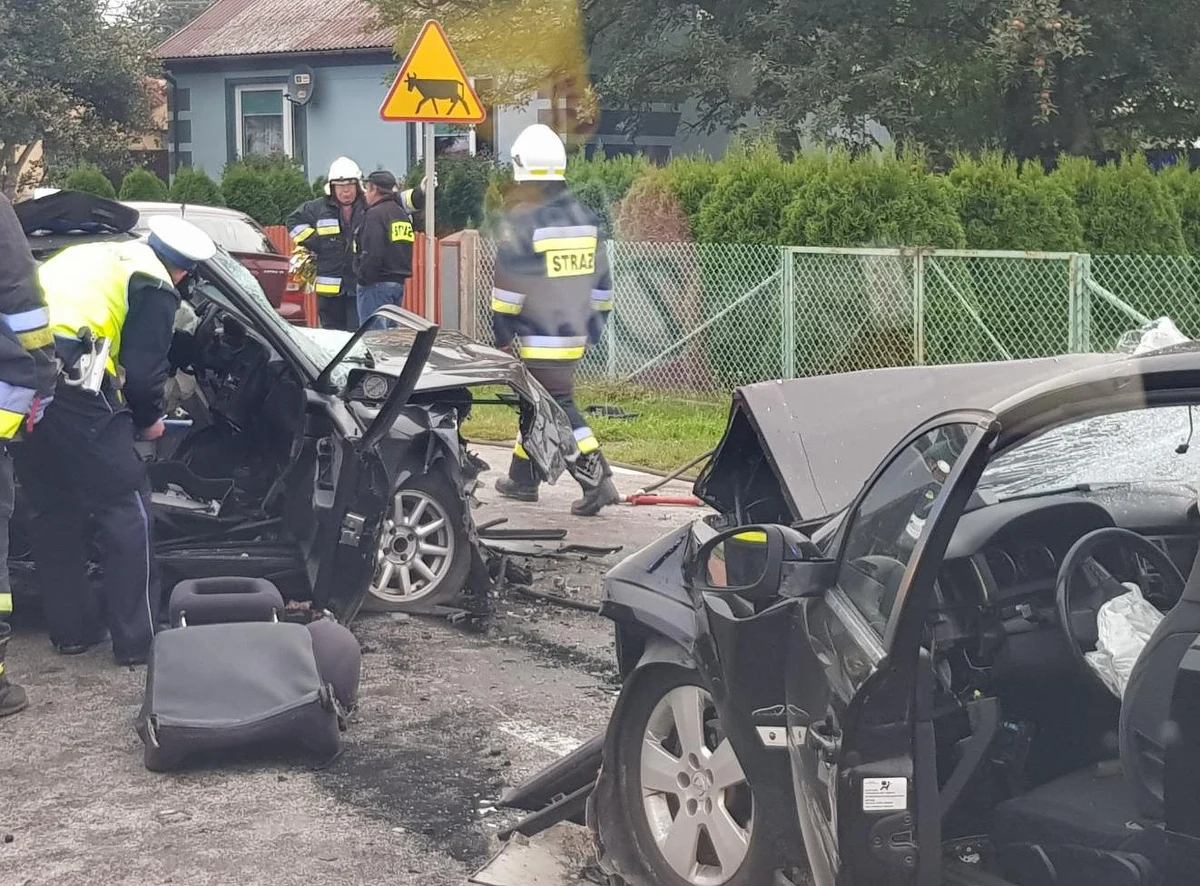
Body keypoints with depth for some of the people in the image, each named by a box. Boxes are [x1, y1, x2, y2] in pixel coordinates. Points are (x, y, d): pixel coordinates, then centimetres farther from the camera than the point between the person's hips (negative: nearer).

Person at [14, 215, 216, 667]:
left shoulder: (89, 255, 29)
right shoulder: (154, 286, 6)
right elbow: (143, 371, 0)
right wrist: (148, 419, 19)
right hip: (68, 381, -8)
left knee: (52, 508, 20)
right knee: (126, 506, 5)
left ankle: (72, 629, 26)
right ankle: (138, 638, 8)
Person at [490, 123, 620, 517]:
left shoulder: (521, 219, -14)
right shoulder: (585, 217, 8)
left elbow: (509, 288, -13)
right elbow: (601, 281, 12)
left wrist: (502, 335, -4)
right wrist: (592, 327, 20)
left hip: (540, 337, -7)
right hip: (575, 334, 7)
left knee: (560, 410, -6)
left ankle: (597, 481, -15)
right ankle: (522, 478, 28)